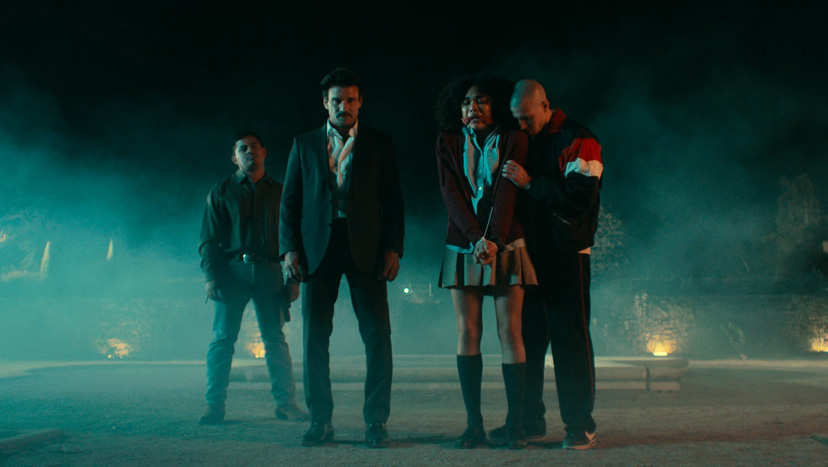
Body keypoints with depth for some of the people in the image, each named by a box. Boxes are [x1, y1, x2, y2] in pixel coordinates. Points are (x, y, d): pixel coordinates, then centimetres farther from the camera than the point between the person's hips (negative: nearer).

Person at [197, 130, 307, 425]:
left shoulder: (279, 193, 15)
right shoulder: (222, 191, 12)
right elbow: (208, 238, 7)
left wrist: (294, 279, 4)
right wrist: (210, 275, -6)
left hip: (270, 271, 1)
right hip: (233, 269, -1)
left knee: (275, 338, -1)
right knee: (223, 337, -3)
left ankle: (286, 402, 4)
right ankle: (214, 405, 4)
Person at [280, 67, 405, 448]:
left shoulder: (379, 144, 10)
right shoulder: (304, 144, 14)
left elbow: (393, 200, 7)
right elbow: (290, 200, 12)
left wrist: (393, 248, -5)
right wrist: (290, 248, 0)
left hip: (365, 247, -1)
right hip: (317, 246, 1)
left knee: (377, 335, -5)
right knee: (314, 335, 1)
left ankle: (376, 421, 3)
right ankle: (320, 421, 10)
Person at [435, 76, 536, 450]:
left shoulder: (512, 140, 4)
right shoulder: (448, 143, 8)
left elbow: (507, 191, -9)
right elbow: (451, 194, -3)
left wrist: (495, 239, -21)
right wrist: (475, 237, -16)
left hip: (506, 245, -2)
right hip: (463, 247, 2)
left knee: (509, 330, -4)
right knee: (468, 331, 0)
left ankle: (514, 424, 1)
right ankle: (473, 424, 4)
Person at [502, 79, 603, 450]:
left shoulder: (577, 140, -6)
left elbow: (581, 196, -17)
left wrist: (530, 184, -18)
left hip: (566, 253, -7)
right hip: (531, 252, 7)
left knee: (570, 338, -4)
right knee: (527, 336, 8)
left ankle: (580, 425, 5)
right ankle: (530, 421, 17)